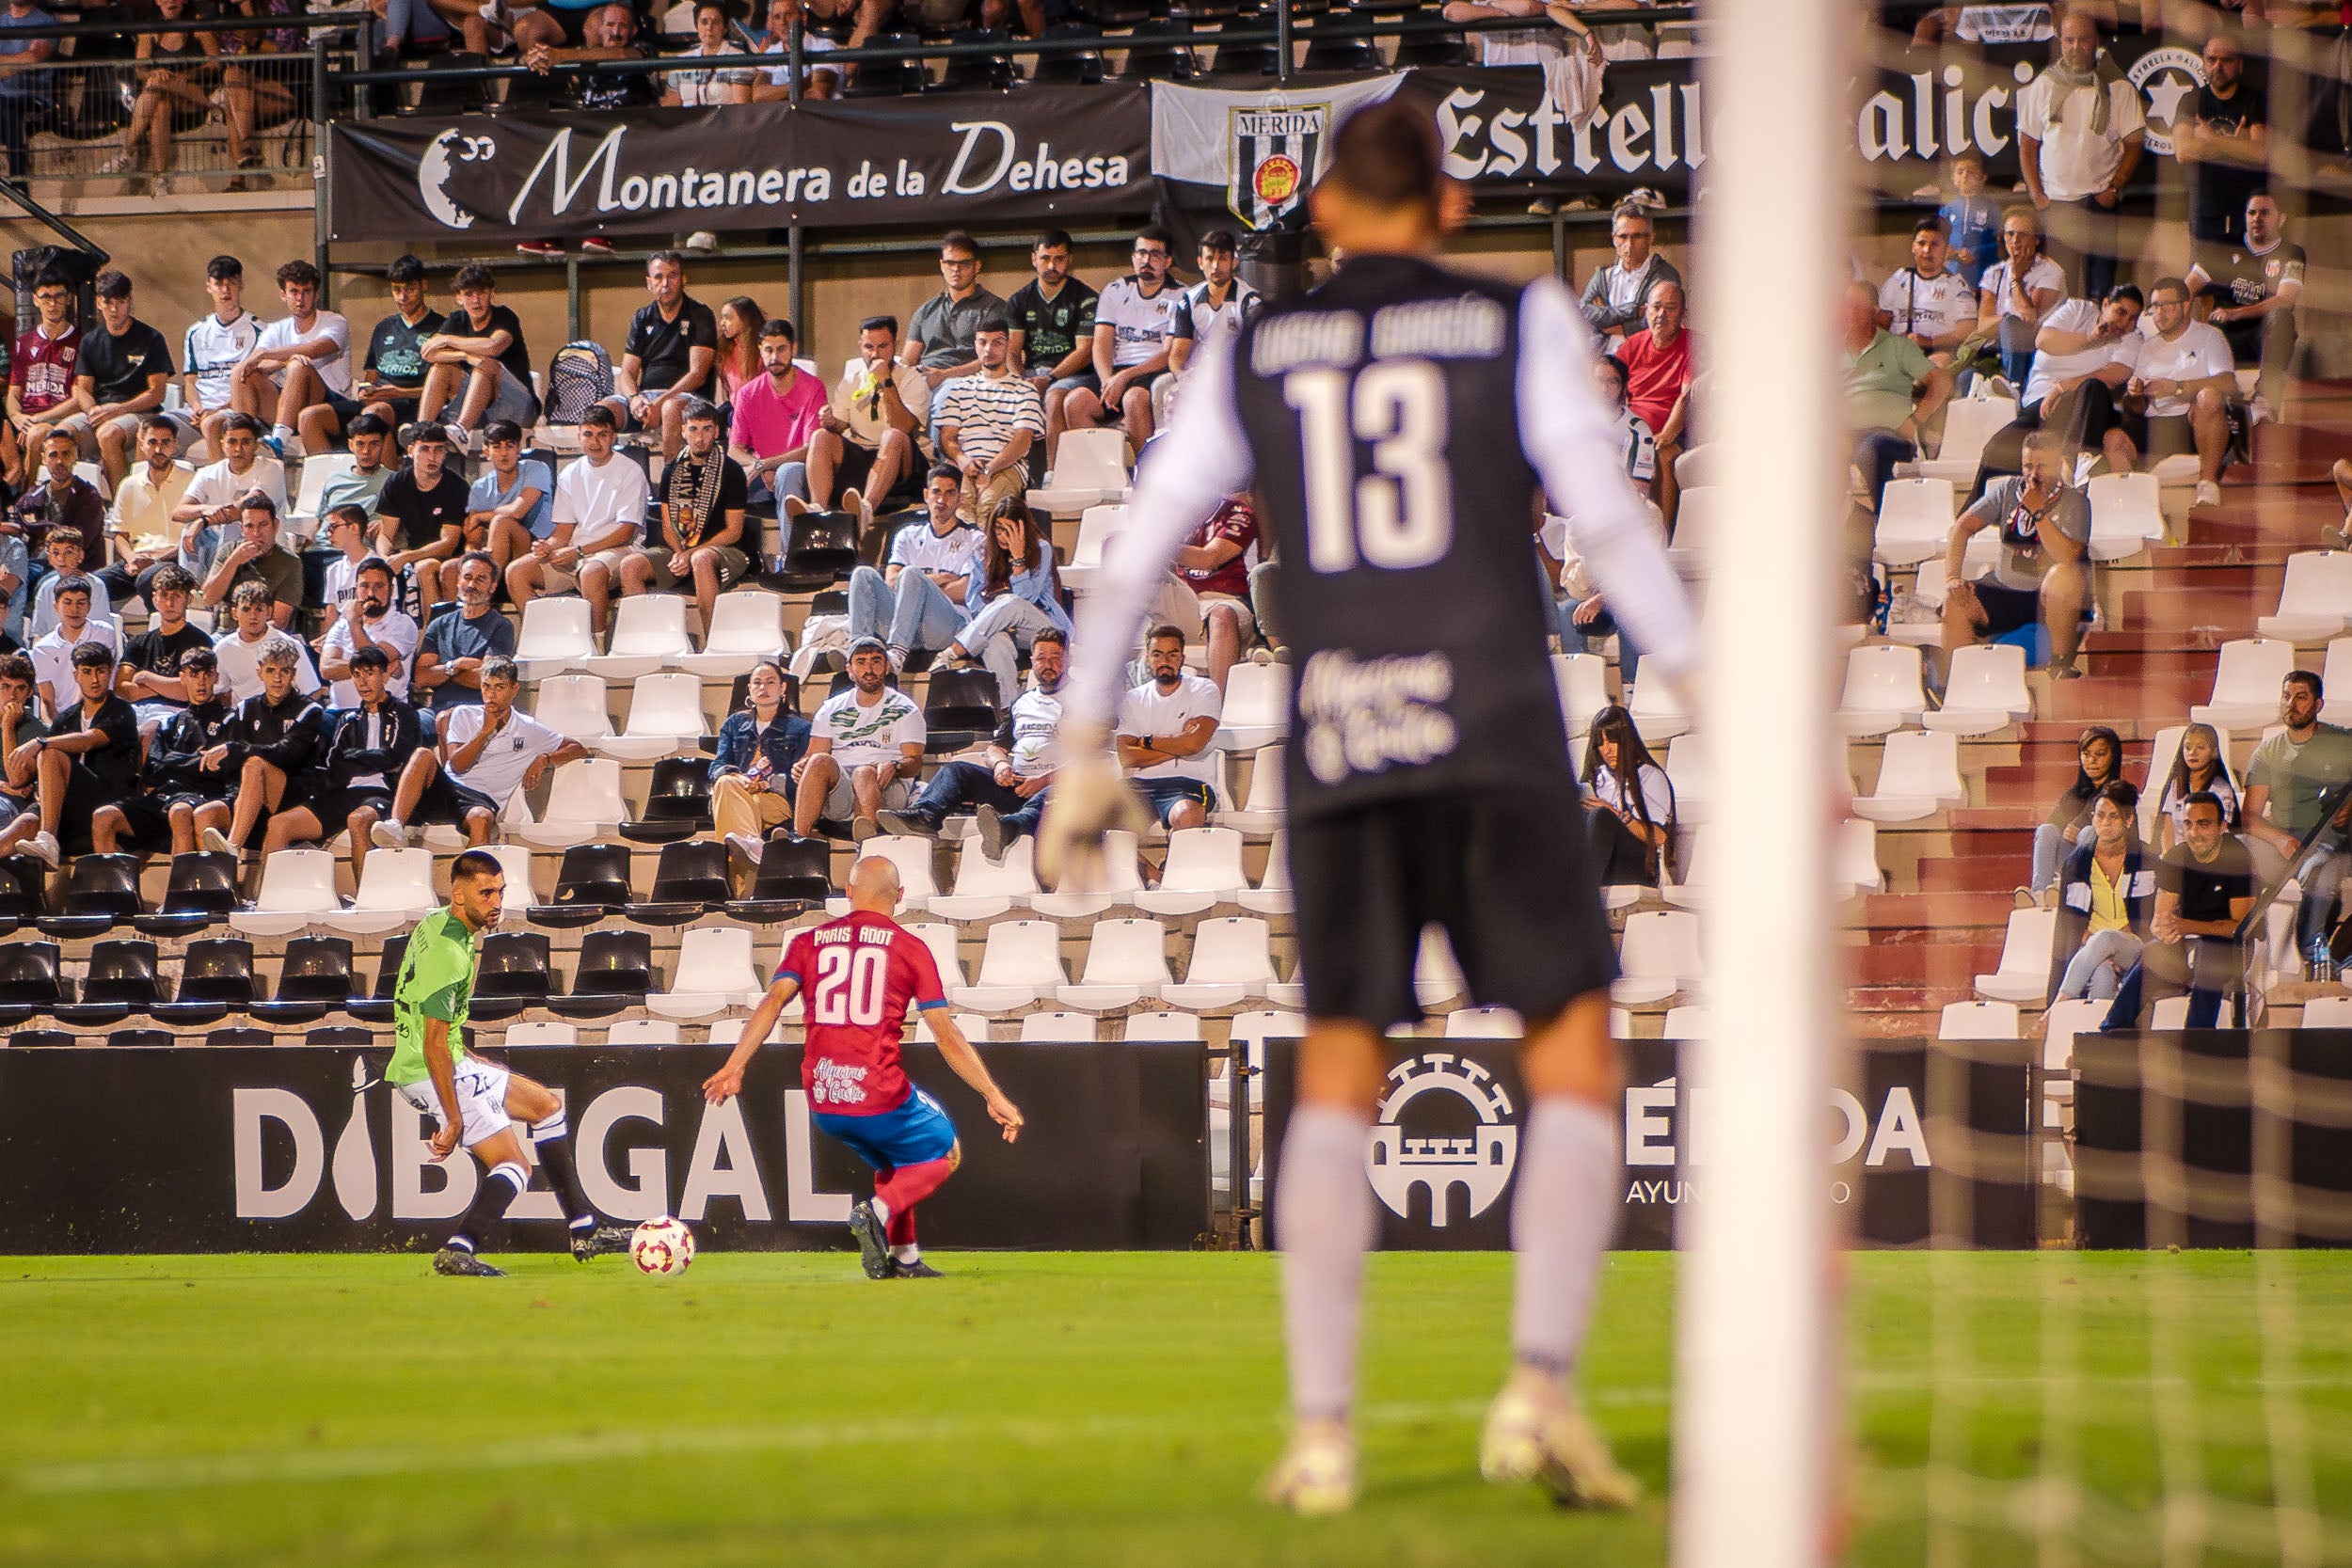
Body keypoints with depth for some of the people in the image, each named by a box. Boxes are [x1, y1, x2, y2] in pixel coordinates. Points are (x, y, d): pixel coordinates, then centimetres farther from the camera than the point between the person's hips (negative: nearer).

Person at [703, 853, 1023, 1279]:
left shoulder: (809, 942, 10)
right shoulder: (910, 948, 2)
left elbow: (773, 1001, -6)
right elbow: (947, 1036, -2)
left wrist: (734, 1066, -12)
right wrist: (994, 1097, 1)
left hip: (822, 1103, 5)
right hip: (881, 1096, -5)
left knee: (893, 1162, 31)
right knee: (946, 1154, 20)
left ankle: (905, 1257, 19)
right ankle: (879, 1212, -7)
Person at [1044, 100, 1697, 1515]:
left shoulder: (1257, 359, 12)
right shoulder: (1522, 324, 4)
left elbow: (1134, 560, 10)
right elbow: (1607, 514, -8)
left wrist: (1084, 756, 18)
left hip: (1340, 753, 3)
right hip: (1497, 734, -3)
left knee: (1340, 1078, 12)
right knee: (1578, 1065, 4)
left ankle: (1323, 1433, 1)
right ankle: (1540, 1389, -15)